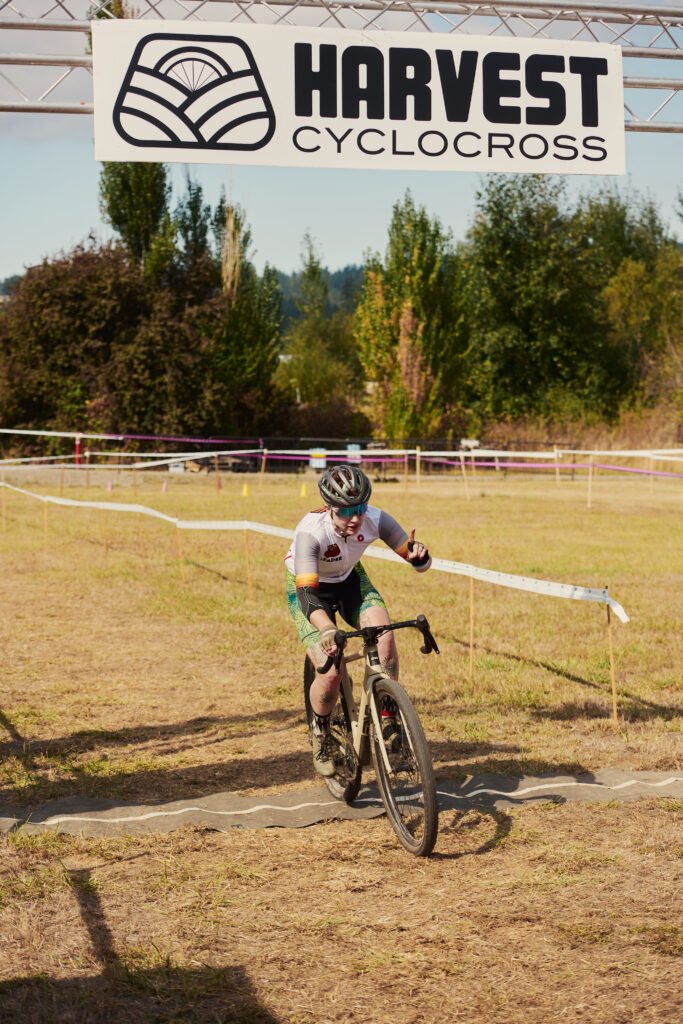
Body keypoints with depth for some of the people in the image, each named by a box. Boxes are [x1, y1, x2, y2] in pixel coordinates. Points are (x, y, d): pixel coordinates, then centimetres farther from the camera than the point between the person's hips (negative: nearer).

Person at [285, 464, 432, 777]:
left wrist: (418, 555, -46)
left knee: (384, 635, -27)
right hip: (309, 587, -3)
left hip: (350, 580, 3)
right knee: (331, 673, -18)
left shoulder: (375, 520, -28)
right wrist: (327, 629, -62)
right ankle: (319, 731, 13)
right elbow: (307, 593, -43)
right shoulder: (310, 531, -37)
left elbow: (420, 563, -21)